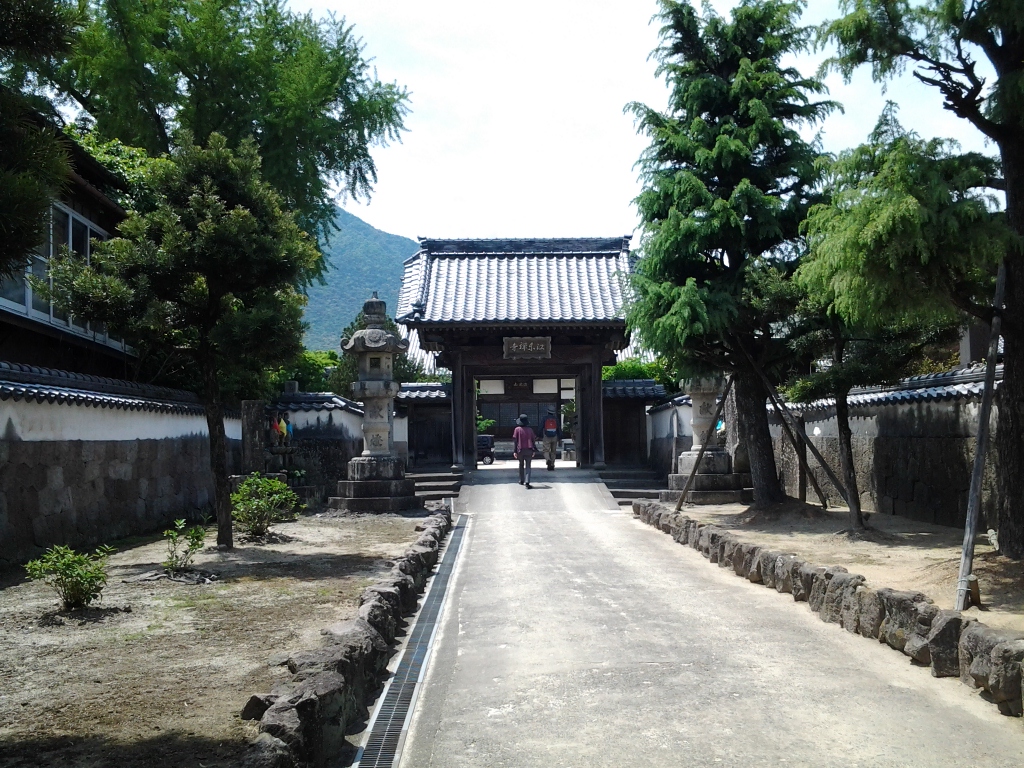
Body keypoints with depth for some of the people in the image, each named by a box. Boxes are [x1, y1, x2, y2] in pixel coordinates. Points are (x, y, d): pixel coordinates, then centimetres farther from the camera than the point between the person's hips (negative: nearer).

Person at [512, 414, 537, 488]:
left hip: (520, 450, 0)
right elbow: (533, 440, 8)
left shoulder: (517, 429, -3)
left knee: (521, 465, 19)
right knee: (528, 466, -1)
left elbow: (515, 441, -5)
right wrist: (533, 450, 18)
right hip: (529, 450, 0)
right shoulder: (530, 429, 4)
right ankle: (527, 482, -15)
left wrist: (514, 451, -4)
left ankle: (521, 480, 28)